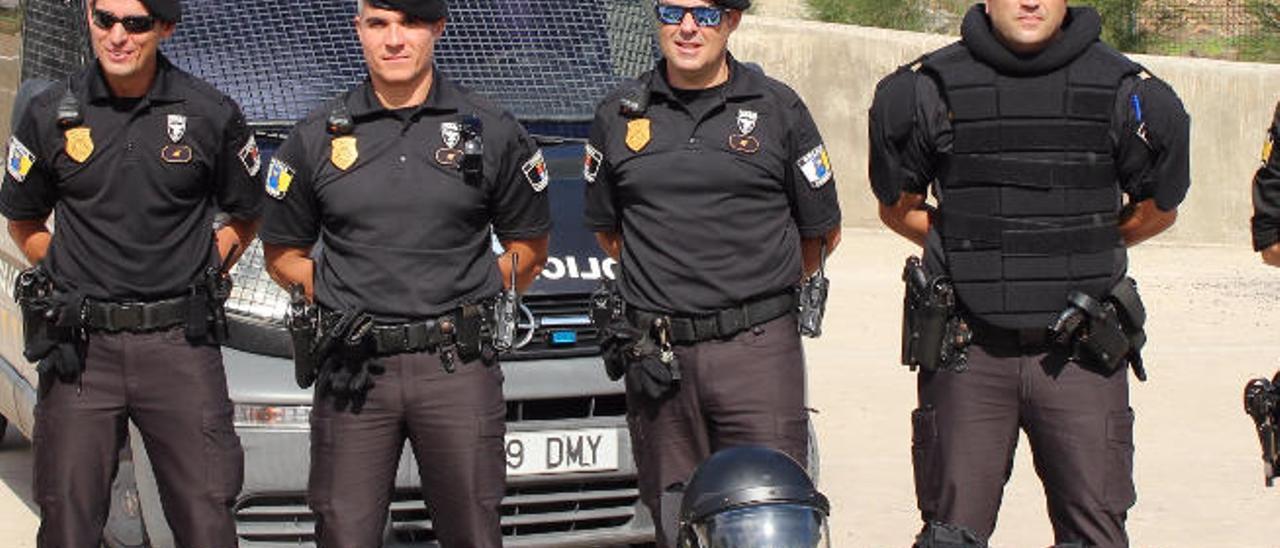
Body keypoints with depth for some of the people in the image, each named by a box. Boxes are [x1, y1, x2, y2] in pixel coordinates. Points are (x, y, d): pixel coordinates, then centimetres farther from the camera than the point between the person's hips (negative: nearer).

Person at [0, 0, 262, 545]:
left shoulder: (211, 115, 1)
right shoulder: (50, 115, 4)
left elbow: (244, 216, 16)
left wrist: (204, 273, 5)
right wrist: (66, 276, 6)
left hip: (180, 343, -1)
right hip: (79, 347, 1)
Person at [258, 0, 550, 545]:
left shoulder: (492, 131, 5)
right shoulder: (317, 136, 7)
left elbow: (528, 245, 14)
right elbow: (283, 253, 14)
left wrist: (474, 297, 1)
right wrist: (329, 301, -1)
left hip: (458, 364, -1)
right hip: (354, 367, 1)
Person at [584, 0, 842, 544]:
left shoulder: (777, 108, 5)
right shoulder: (619, 114, 9)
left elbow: (822, 232, 13)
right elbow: (607, 229, 21)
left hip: (757, 349, -2)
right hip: (656, 355, 2)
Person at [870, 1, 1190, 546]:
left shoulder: (1129, 95, 0)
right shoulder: (926, 91, 0)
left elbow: (1158, 209, 17)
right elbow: (898, 207, 15)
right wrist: (971, 249, 11)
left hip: (1082, 354, 0)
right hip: (969, 353, 0)